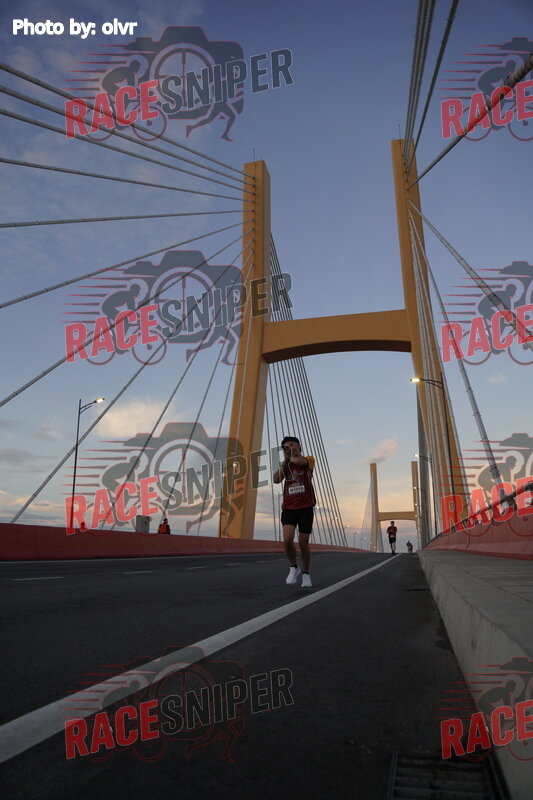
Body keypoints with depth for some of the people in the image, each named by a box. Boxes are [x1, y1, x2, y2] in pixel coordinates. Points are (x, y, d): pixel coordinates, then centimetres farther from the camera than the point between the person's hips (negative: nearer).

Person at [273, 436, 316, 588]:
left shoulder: (308, 460, -1)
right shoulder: (285, 464, 13)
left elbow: (297, 460, -25)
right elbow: (276, 479, -6)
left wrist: (295, 451, -6)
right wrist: (286, 459, -6)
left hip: (305, 508, -2)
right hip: (289, 508, 2)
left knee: (303, 543, 4)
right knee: (287, 539, -16)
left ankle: (306, 573, 26)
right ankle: (293, 568, 9)